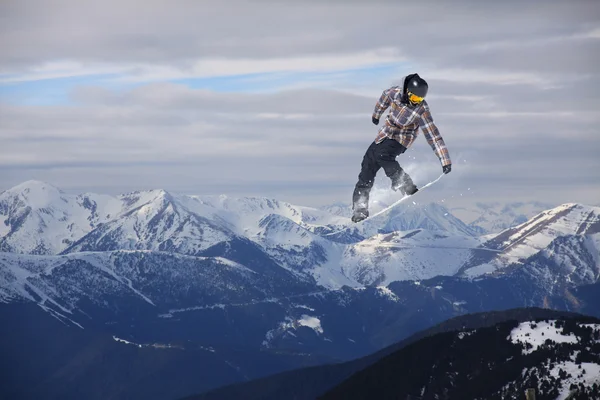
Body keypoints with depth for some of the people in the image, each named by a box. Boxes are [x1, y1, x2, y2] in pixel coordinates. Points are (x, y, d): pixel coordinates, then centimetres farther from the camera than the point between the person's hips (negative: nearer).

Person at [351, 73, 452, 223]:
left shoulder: (422, 110, -24)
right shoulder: (395, 93, -13)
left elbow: (433, 136, -24)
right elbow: (385, 96, 12)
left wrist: (445, 161, -26)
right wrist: (376, 113, 29)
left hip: (401, 140, -5)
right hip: (383, 136, 5)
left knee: (382, 155, -35)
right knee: (366, 171, -1)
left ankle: (406, 187, -29)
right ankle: (360, 209, 8)